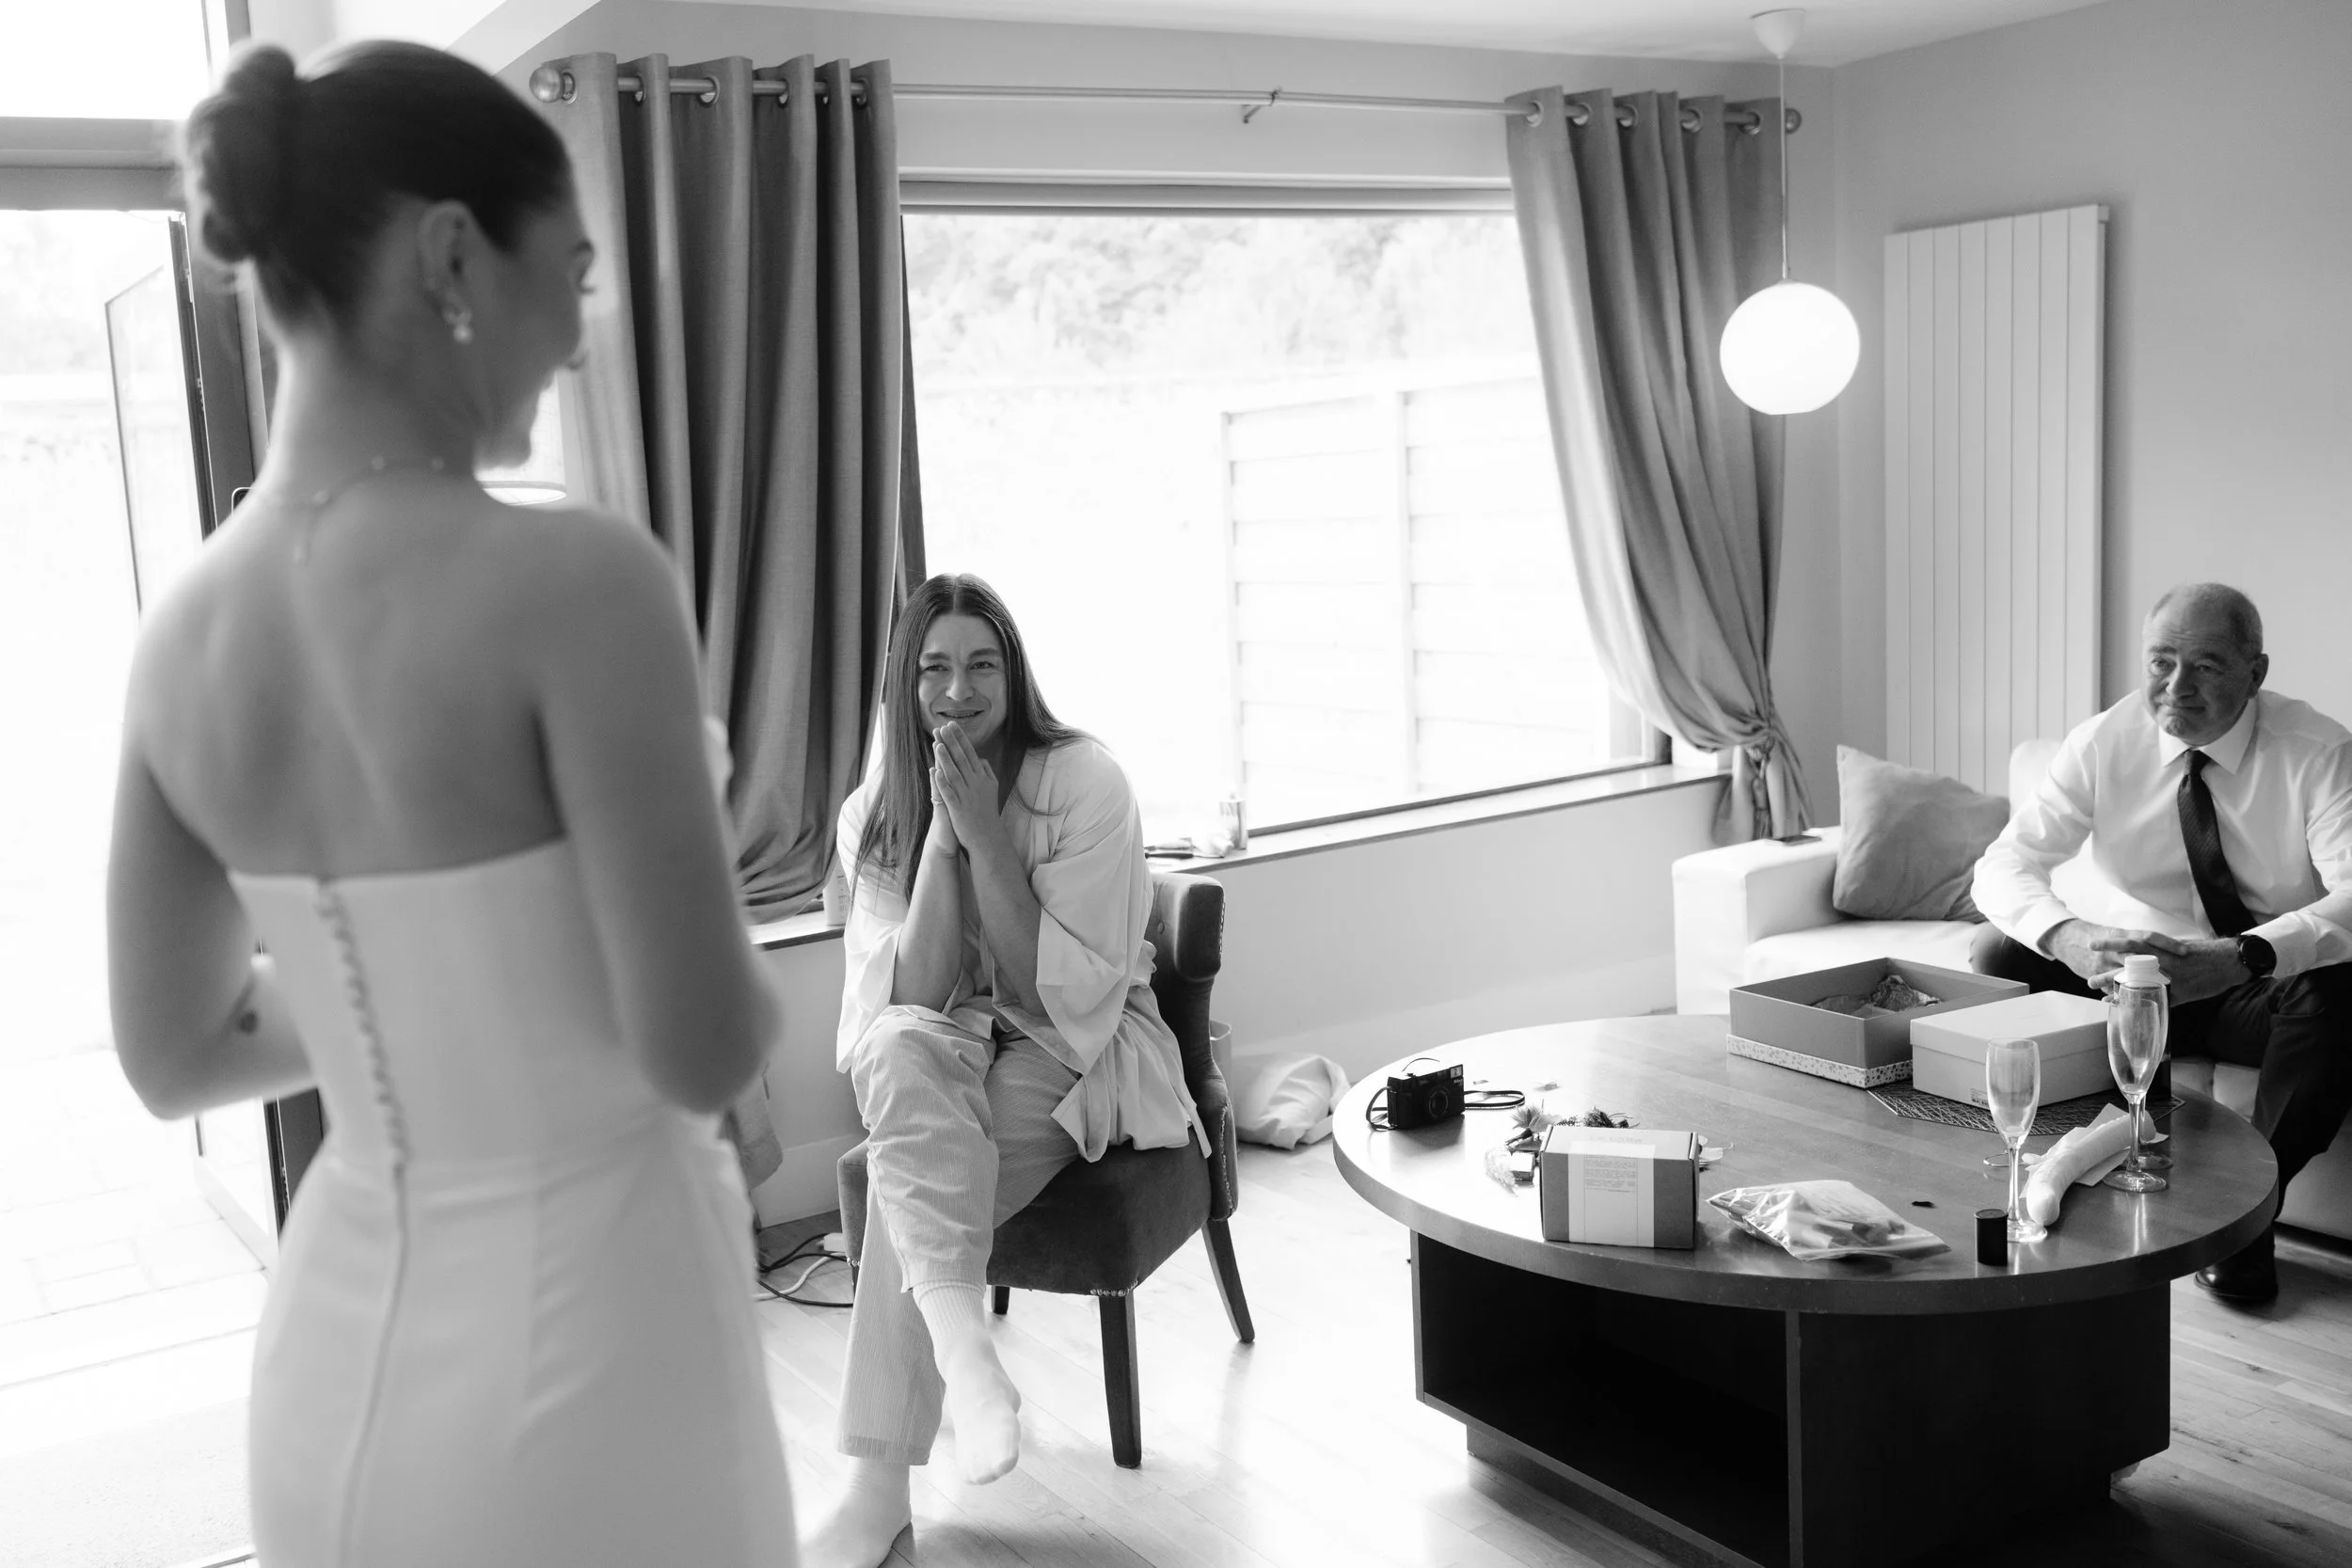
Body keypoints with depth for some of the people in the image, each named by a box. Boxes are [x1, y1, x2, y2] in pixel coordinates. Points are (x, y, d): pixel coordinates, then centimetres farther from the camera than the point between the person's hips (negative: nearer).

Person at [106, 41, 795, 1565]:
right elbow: (707, 1050, -20)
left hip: (339, 1365, 6)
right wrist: (729, 959, 1)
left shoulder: (183, 635, -2)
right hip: (578, 1364, -5)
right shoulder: (574, 581, -22)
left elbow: (175, 1056, 6)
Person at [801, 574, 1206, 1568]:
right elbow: (910, 993, -13)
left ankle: (879, 1487, -24)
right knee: (899, 1046, -35)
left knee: (913, 1173, -30)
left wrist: (985, 835, -24)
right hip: (939, 1055, 3)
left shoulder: (1083, 782, -13)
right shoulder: (872, 814, -2)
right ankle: (961, 1341, -46)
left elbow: (1067, 990, -18)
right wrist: (939, 836, -22)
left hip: (1079, 1051, -2)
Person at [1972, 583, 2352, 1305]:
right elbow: (2004, 865, -14)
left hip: (2261, 990, -1)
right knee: (1998, 955, -23)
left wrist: (2242, 958, -45)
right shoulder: (2103, 742, -8)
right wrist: (2068, 937, -37)